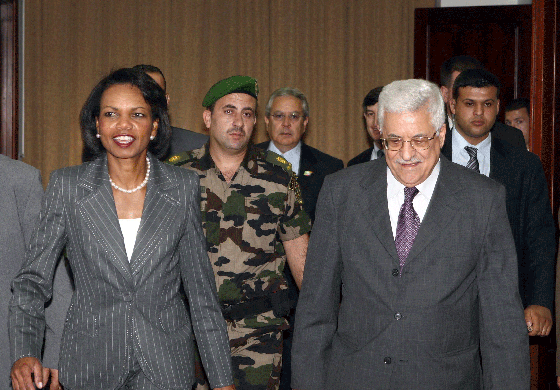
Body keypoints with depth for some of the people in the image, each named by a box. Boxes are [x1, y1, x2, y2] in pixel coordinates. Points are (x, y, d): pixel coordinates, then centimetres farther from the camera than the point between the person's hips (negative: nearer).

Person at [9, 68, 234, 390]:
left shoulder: (183, 188, 0)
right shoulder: (67, 185, -3)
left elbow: (200, 287, 3)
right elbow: (33, 278, 0)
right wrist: (24, 353, -16)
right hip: (89, 362, 0)